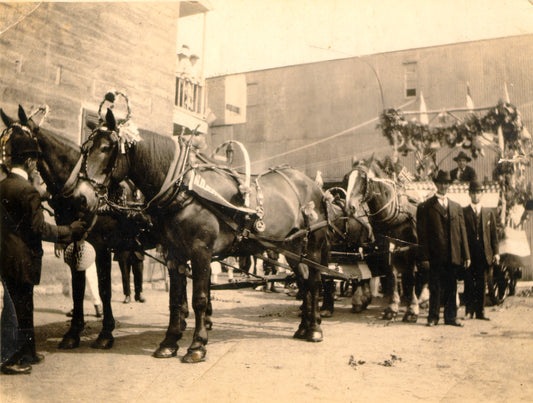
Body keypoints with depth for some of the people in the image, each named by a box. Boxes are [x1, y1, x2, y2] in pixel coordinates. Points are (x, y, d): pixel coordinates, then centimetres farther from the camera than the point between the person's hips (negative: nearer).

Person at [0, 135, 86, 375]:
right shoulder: (28, 191, -20)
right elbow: (40, 229, -19)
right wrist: (70, 231, -9)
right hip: (22, 259, -9)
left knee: (22, 307, 18)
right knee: (21, 309, 3)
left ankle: (28, 354, 31)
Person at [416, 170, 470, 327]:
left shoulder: (456, 207, 16)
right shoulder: (425, 206, 1)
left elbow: (462, 231, 14)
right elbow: (422, 233, -3)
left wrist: (466, 255, 8)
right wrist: (425, 256, -9)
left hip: (453, 255, 4)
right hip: (436, 255, -4)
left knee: (451, 287, 8)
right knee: (435, 288, 1)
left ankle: (451, 317, 17)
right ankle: (433, 317, 11)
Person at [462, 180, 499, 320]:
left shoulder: (489, 213, 13)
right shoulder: (463, 212, 4)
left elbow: (494, 234, 11)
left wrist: (496, 252, 3)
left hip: (484, 254, 2)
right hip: (468, 254, -2)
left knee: (481, 284, 5)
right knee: (469, 284, 0)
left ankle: (480, 311, 11)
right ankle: (469, 311, 8)